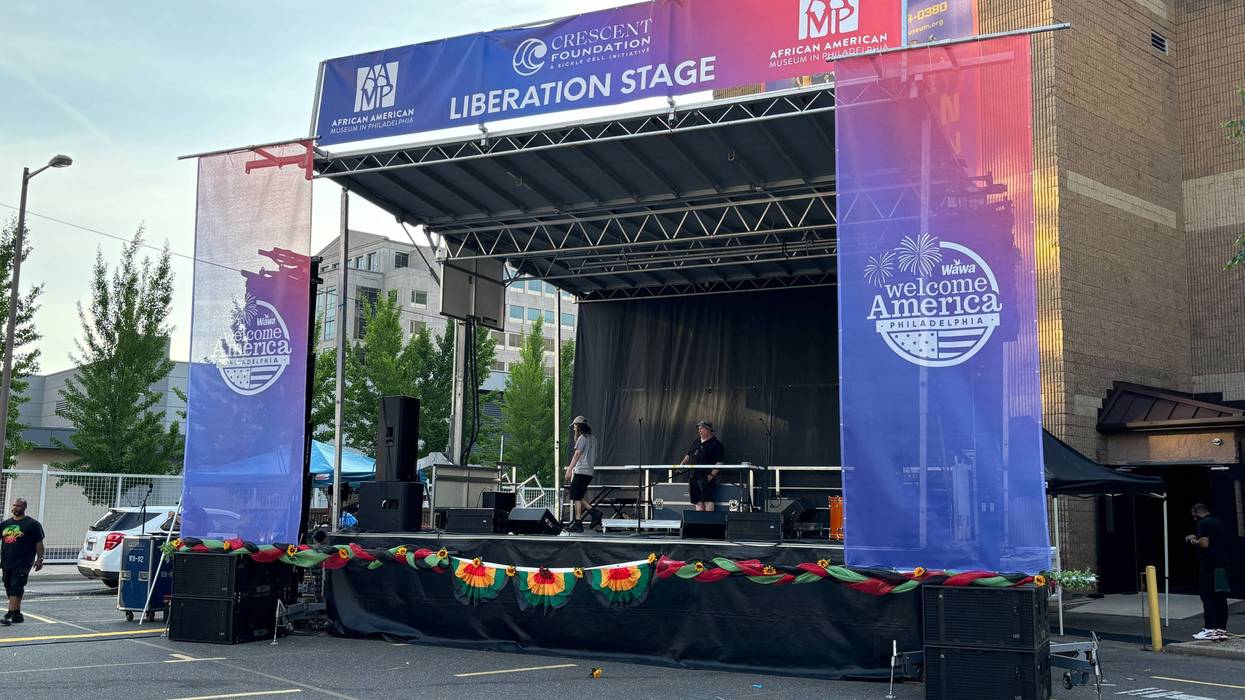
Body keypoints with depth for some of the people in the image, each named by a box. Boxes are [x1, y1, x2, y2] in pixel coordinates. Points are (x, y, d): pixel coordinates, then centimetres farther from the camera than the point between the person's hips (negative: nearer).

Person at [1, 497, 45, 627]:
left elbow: (39, 543, -3)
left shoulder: (32, 524, -1)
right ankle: (17, 615, 21)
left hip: (23, 563, -7)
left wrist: (40, 559, -10)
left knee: (16, 589, -13)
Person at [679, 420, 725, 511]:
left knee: (707, 500, -11)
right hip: (694, 476, 7)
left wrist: (712, 475, -17)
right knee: (698, 501, 5)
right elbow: (689, 455, 28)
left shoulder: (716, 444, -4)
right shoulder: (696, 442, 18)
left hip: (707, 477, -7)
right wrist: (682, 464, 12)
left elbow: (720, 462, -10)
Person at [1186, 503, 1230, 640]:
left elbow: (1204, 543, -21)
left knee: (1208, 597, -7)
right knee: (1220, 597, 8)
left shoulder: (1203, 523, -10)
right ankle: (1222, 629, 9)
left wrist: (1193, 541, -2)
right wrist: (1196, 538, 23)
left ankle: (1210, 629, -10)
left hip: (1208, 565, -9)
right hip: (1222, 564, 9)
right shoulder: (1219, 523, 18)